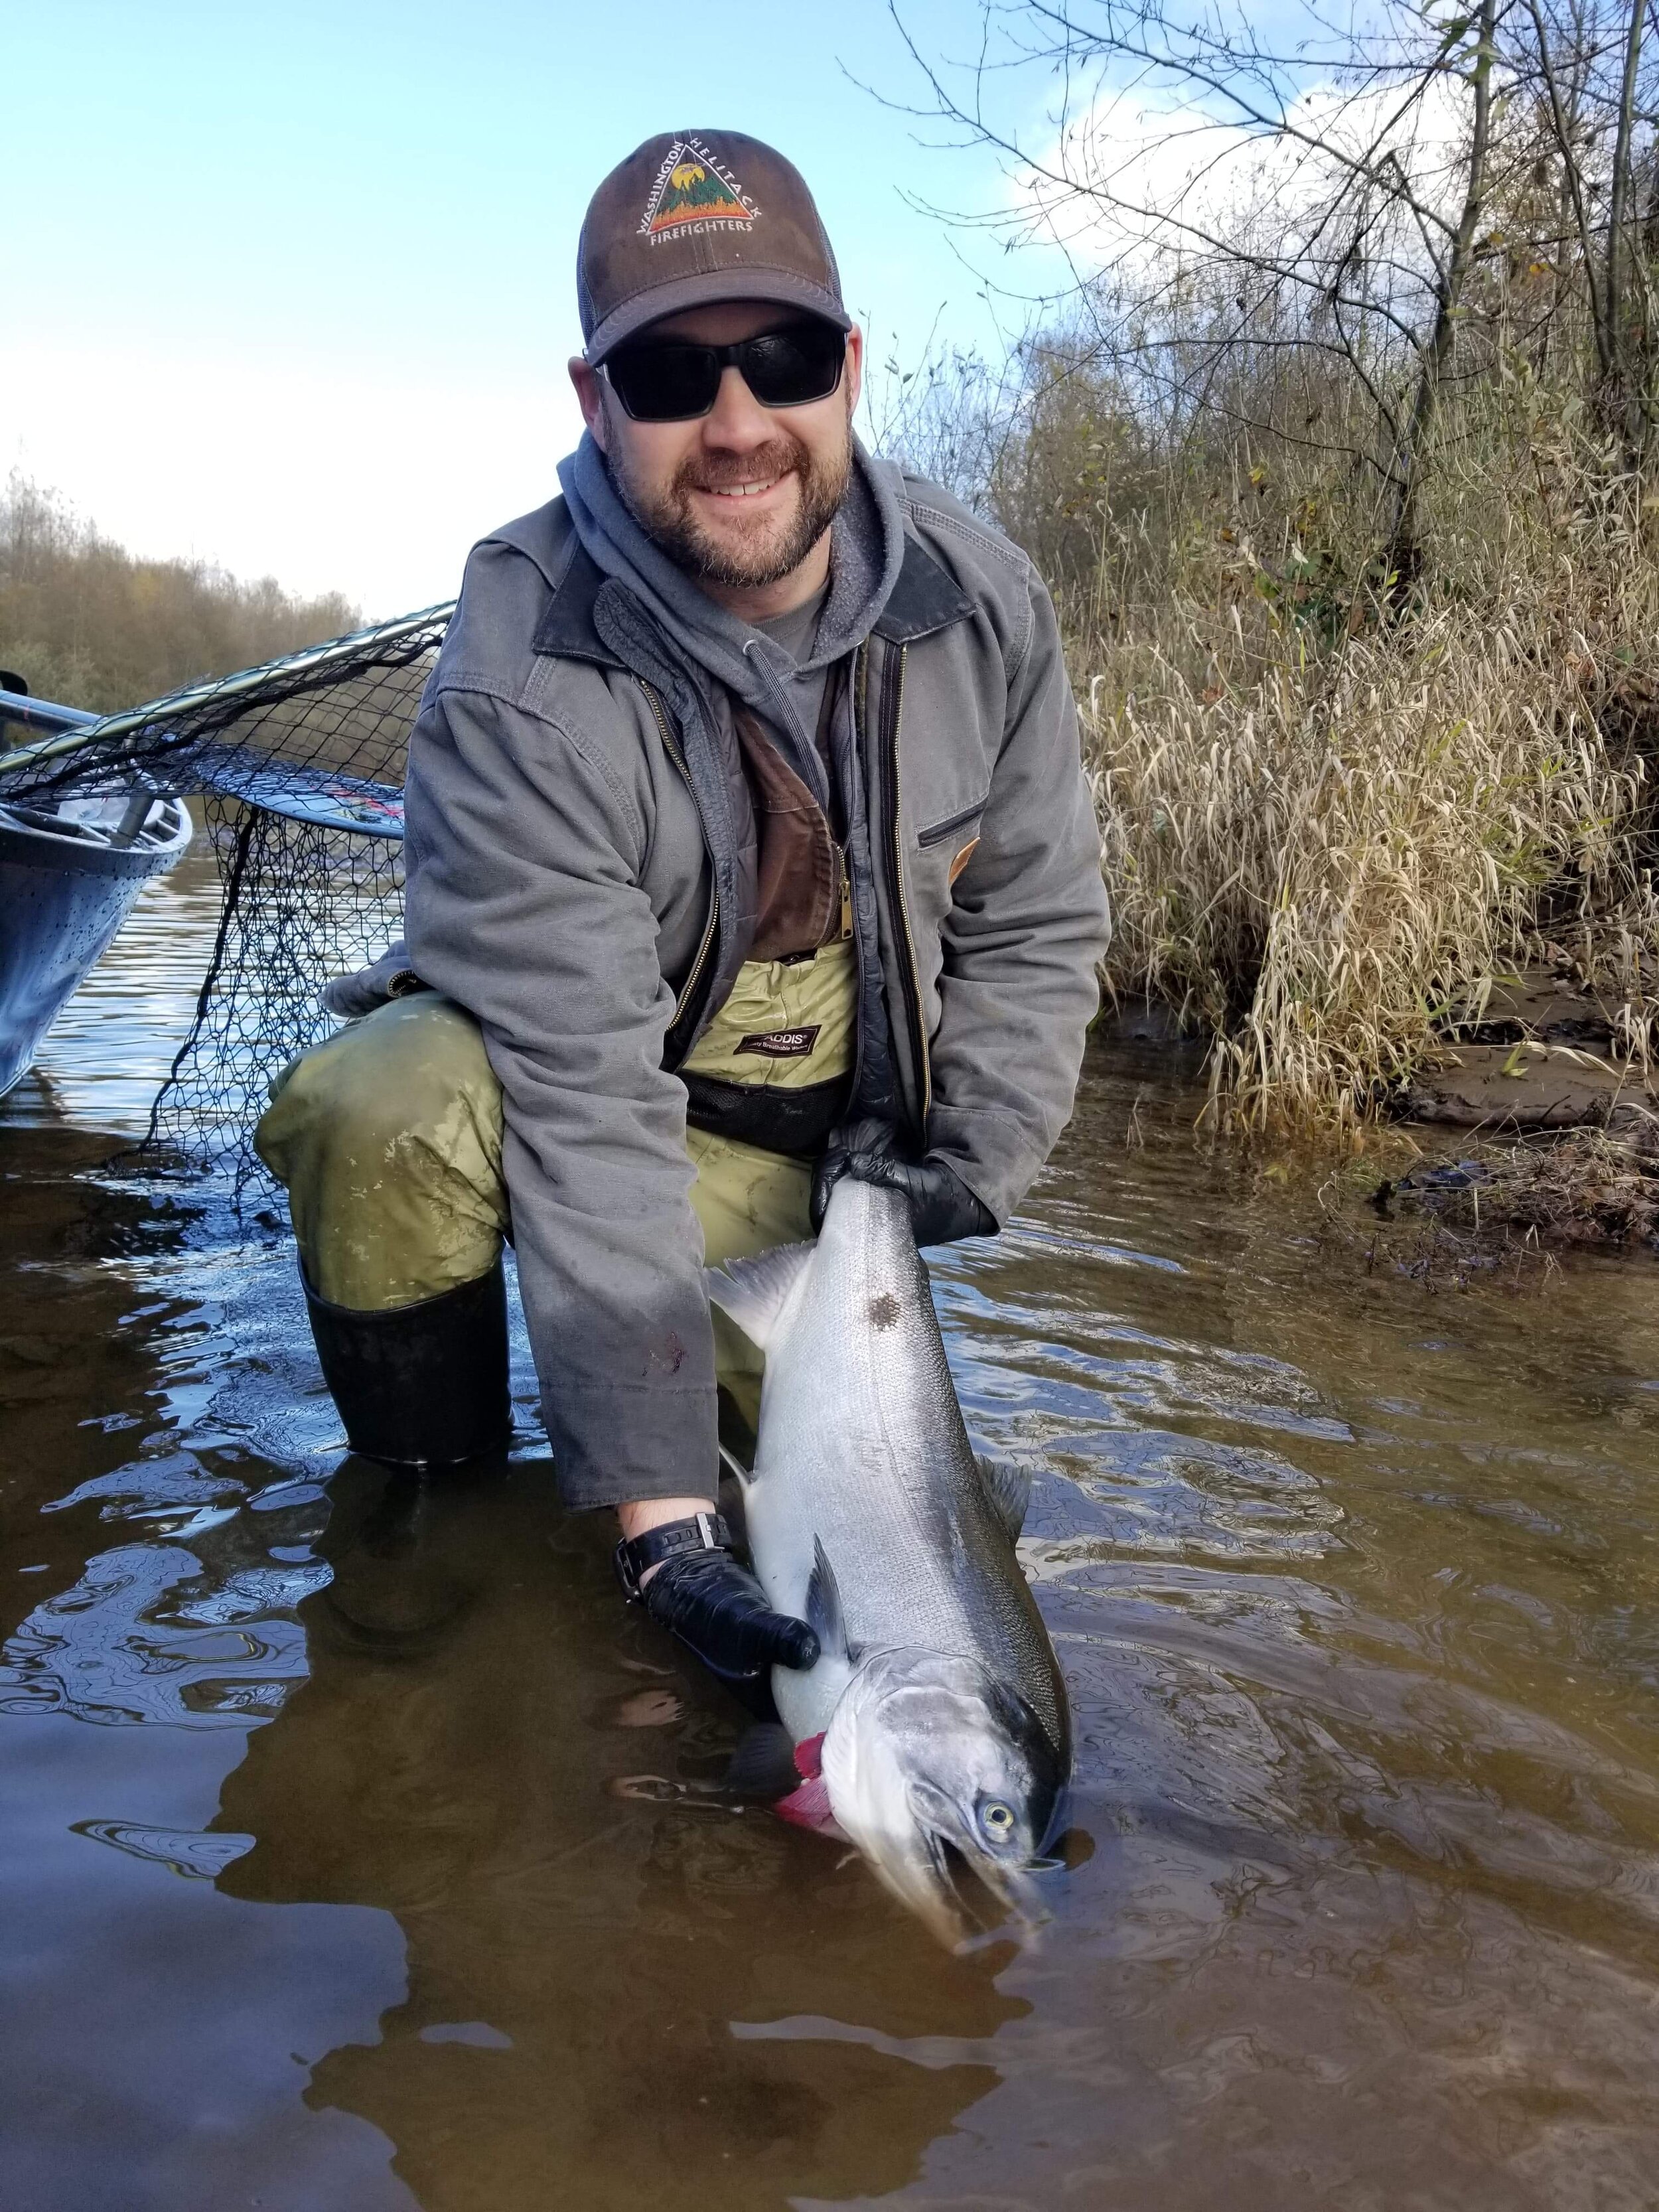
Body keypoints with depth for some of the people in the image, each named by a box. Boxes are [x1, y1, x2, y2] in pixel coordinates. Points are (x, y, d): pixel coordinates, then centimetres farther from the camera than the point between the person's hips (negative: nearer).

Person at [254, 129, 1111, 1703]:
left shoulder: (981, 605, -14)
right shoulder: (522, 682, -29)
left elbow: (1037, 926, 0)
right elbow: (586, 1101, -33)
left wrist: (972, 1154, -12)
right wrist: (657, 1502, -34)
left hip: (813, 1134, 4)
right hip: (543, 1059, -3)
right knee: (385, 1113, -36)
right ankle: (426, 1485, -7)